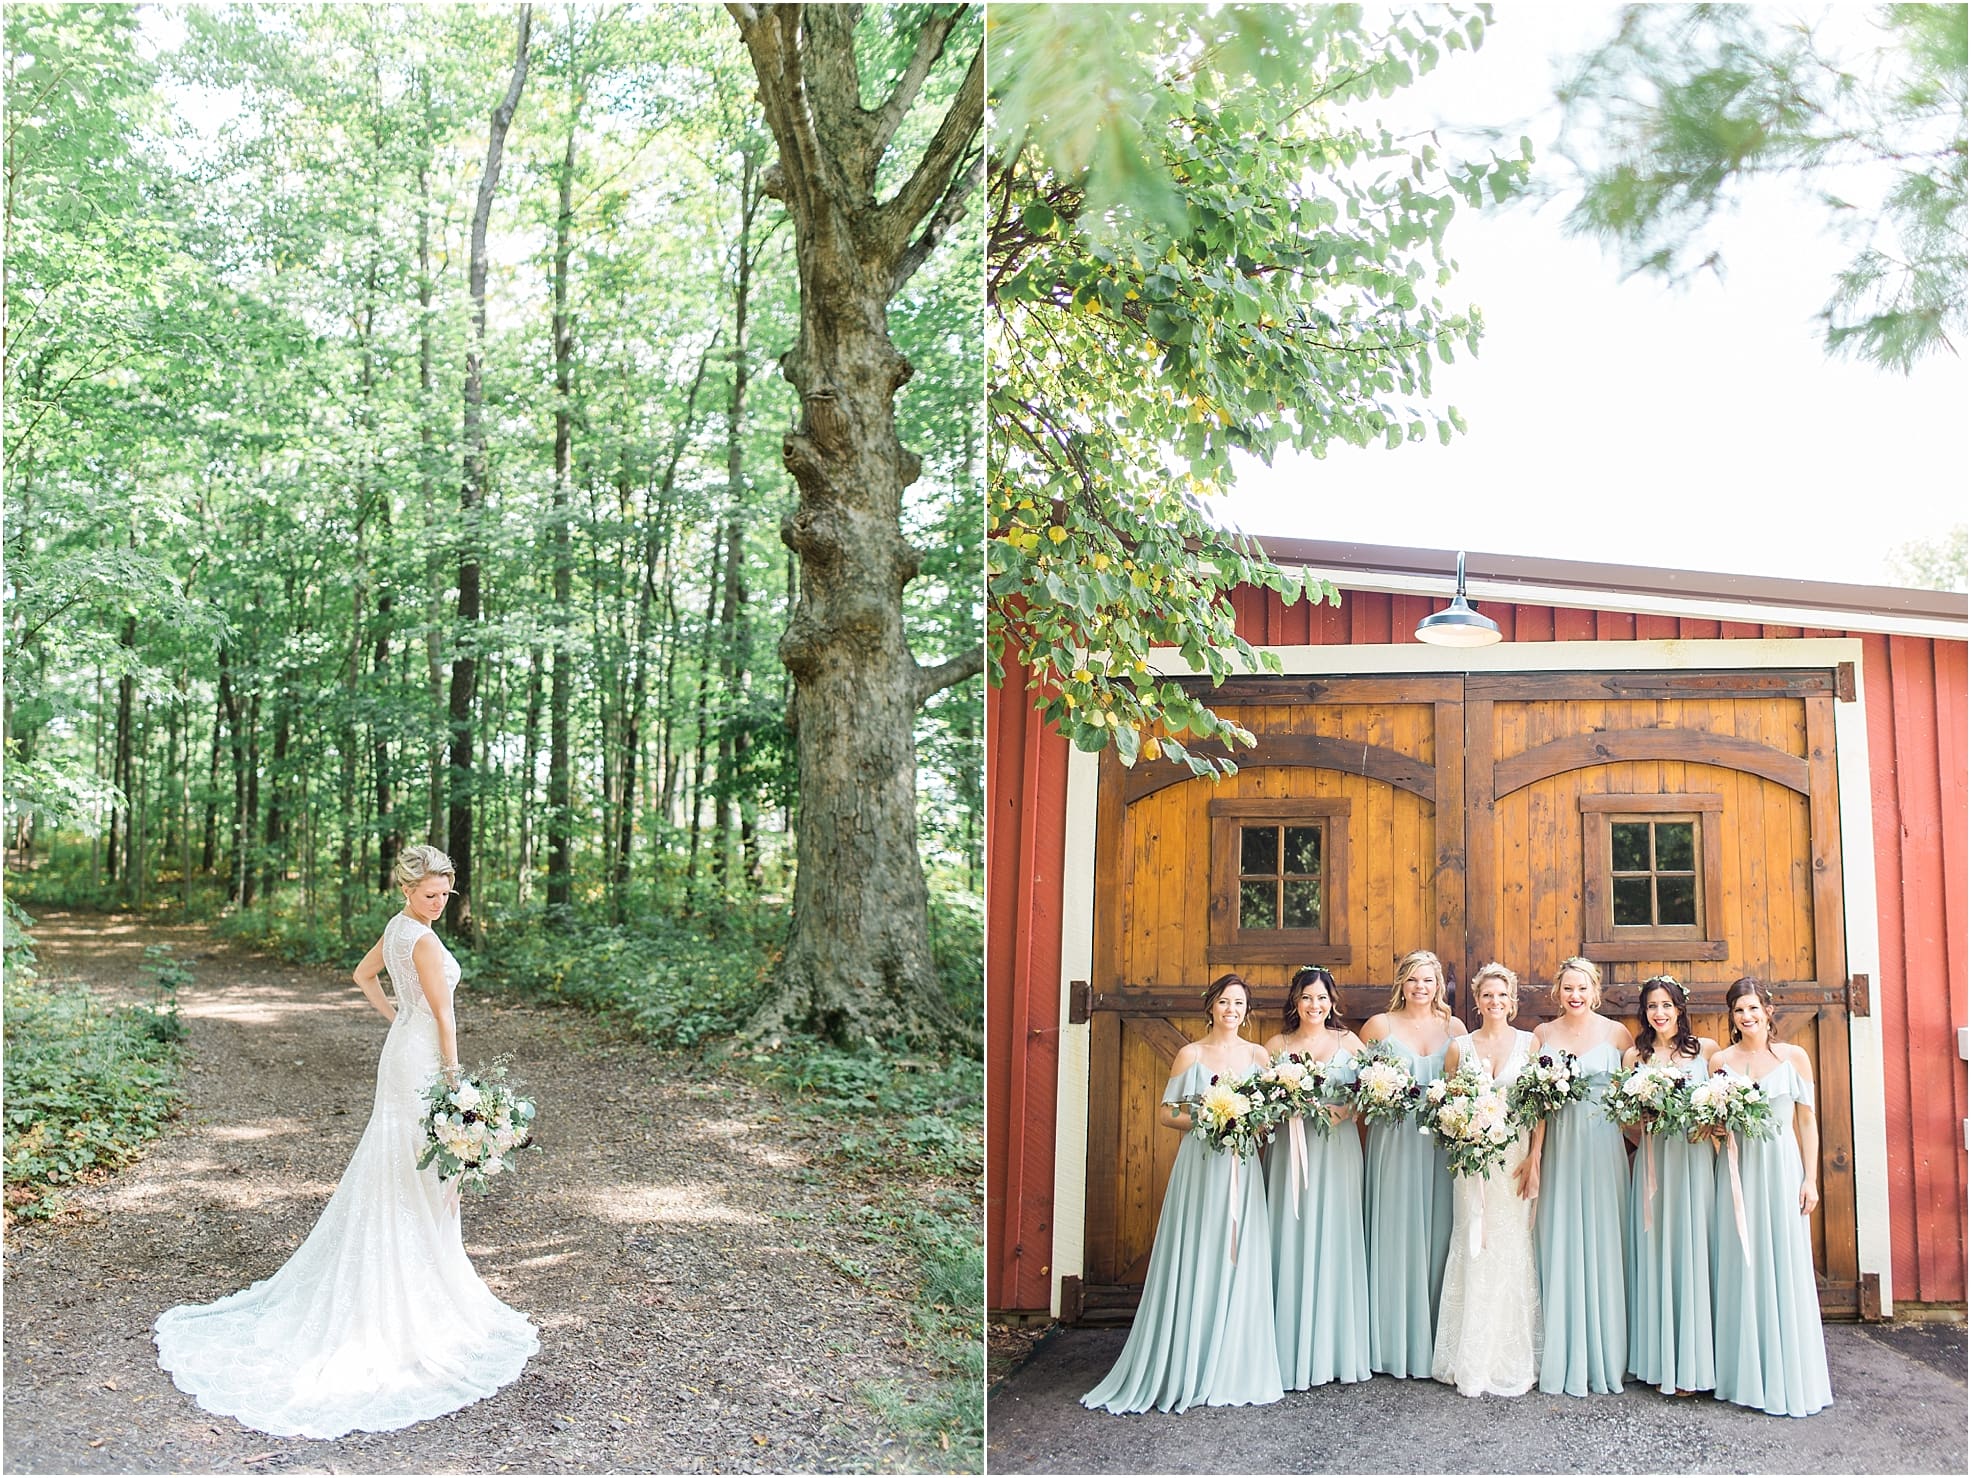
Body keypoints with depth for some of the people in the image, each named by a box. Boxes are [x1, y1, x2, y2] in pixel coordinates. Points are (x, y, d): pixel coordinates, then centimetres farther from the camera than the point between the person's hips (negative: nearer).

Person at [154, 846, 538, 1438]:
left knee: (391, 1175, 17)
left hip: (400, 1051, 10)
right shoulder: (422, 939, -23)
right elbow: (443, 1015, -20)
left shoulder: (397, 927, 6)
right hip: (422, 1061, -10)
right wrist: (453, 1077, -15)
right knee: (422, 1180, 0)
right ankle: (420, 1297, 10)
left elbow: (363, 974, 23)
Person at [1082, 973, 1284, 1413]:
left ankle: (1232, 1371, 13)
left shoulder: (1259, 1055, 9)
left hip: (1242, 1169, 2)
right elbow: (1166, 1113, 2)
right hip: (1200, 1166, -2)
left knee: (1239, 1267, 2)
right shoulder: (1190, 1055, 3)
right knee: (1195, 1264, -2)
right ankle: (1185, 1371, 6)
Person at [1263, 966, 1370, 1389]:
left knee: (1334, 1241, 2)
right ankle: (1291, 1354, 7)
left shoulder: (1348, 1042, 8)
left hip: (1337, 1152, 0)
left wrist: (1345, 1109, -16)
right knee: (1292, 1241, -1)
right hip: (1290, 1151, 0)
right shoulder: (1277, 1045, 7)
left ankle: (1335, 1349, 13)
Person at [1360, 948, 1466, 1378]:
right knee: (1396, 1236, 0)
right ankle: (1395, 1346, 9)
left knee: (1439, 1236, 4)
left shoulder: (1455, 1028, 9)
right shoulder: (1379, 1025, 2)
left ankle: (1437, 1343, 15)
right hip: (1394, 1143, -2)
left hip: (1443, 1145, 2)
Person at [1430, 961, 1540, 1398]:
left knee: (1513, 1251, 0)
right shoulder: (1460, 1047, 8)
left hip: (1516, 1158, -1)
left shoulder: (1529, 1043, 5)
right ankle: (1472, 1361, 9)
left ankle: (1512, 1360, 12)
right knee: (1474, 1250, 0)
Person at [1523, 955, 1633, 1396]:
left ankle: (1603, 1358, 14)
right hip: (1558, 1146, 1)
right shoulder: (1543, 1034, 6)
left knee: (1602, 1245, 2)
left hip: (1603, 1148, -1)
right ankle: (1561, 1361, 13)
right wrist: (1534, 1154, -7)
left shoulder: (1617, 1033, 3)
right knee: (1558, 1248, 4)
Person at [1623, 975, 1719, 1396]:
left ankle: (1692, 1363, 6)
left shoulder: (1706, 1048, 6)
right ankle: (1661, 1361, 7)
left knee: (1693, 1249, -1)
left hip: (1695, 1158, -1)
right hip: (1653, 1162, 1)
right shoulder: (1634, 1057, 8)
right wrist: (1643, 1131, -12)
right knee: (1655, 1254, 1)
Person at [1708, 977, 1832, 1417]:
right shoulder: (1720, 1061, 6)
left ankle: (1790, 1377, 9)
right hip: (1736, 1167, 1)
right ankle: (1747, 1374, 11)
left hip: (1782, 1165, -1)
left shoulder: (1793, 1057, 3)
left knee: (1785, 1266, 0)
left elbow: (1807, 1121, 3)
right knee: (1741, 1268, 3)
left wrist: (1810, 1179, -1)